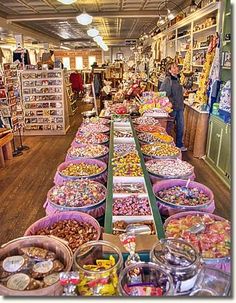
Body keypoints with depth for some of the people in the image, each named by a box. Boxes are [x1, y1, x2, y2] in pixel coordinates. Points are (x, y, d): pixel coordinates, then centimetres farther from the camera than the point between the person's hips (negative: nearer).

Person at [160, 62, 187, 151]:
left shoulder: (177, 79, 11)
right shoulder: (167, 80, -13)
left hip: (180, 107, 8)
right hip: (172, 107, -8)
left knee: (181, 126, 13)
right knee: (169, 127, 4)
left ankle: (179, 145, 27)